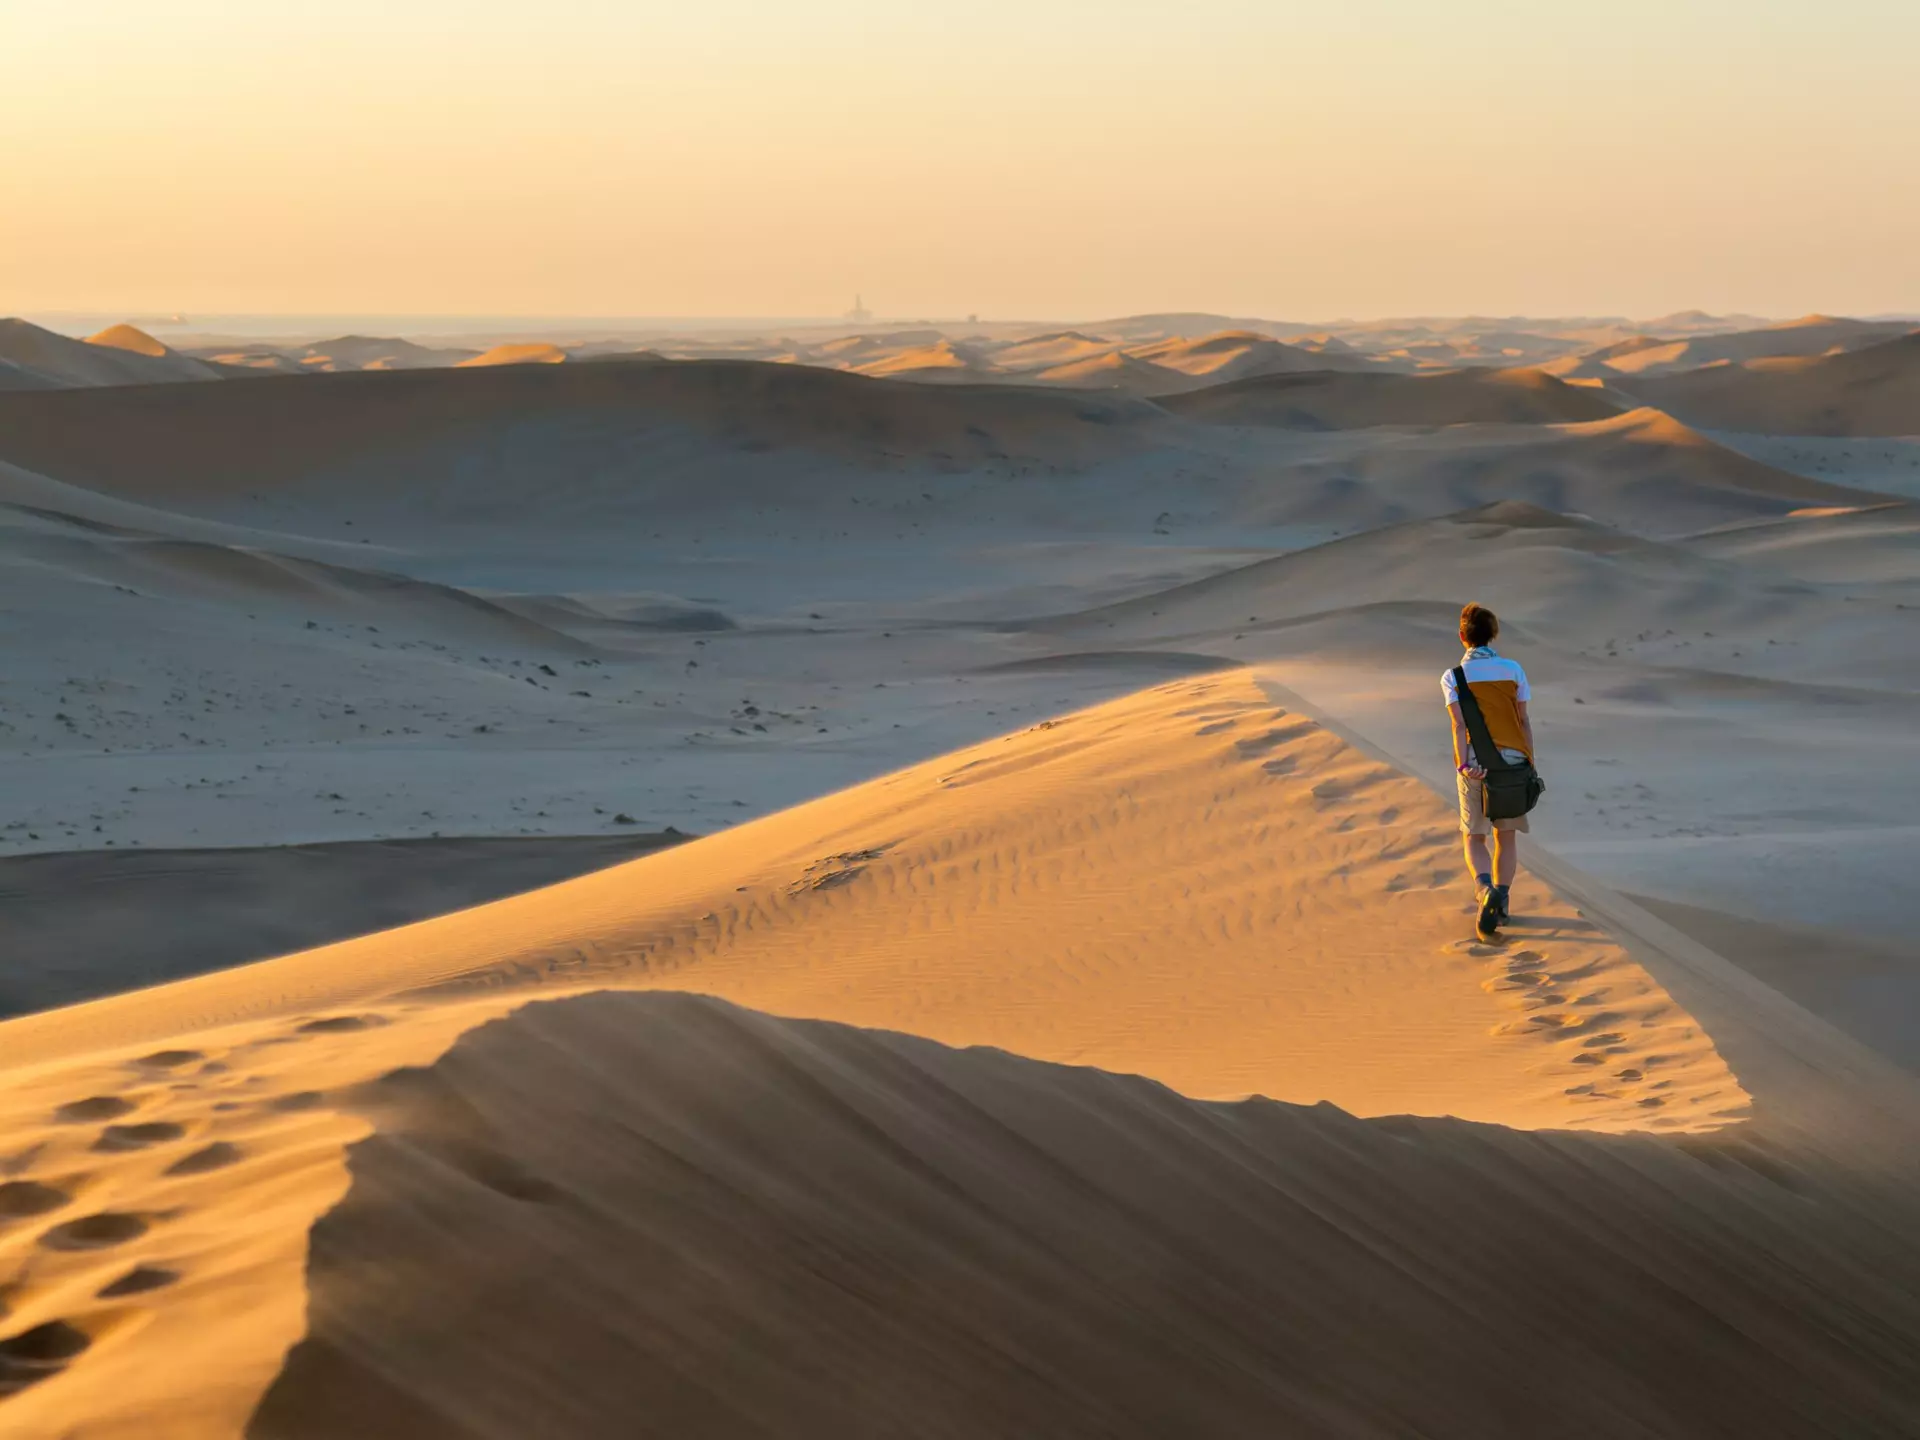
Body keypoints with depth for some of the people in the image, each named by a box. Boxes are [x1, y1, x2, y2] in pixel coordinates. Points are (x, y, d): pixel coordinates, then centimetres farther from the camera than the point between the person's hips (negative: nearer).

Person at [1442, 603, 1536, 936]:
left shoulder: (1453, 676, 1)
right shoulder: (1512, 669, 5)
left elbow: (1460, 724, -11)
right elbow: (1524, 720, 5)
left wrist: (1464, 764, -21)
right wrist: (1531, 763, 11)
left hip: (1476, 762, -1)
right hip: (1512, 758, 1)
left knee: (1474, 836, 8)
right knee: (1506, 835, 13)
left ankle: (1485, 889, -19)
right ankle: (1501, 901, 5)